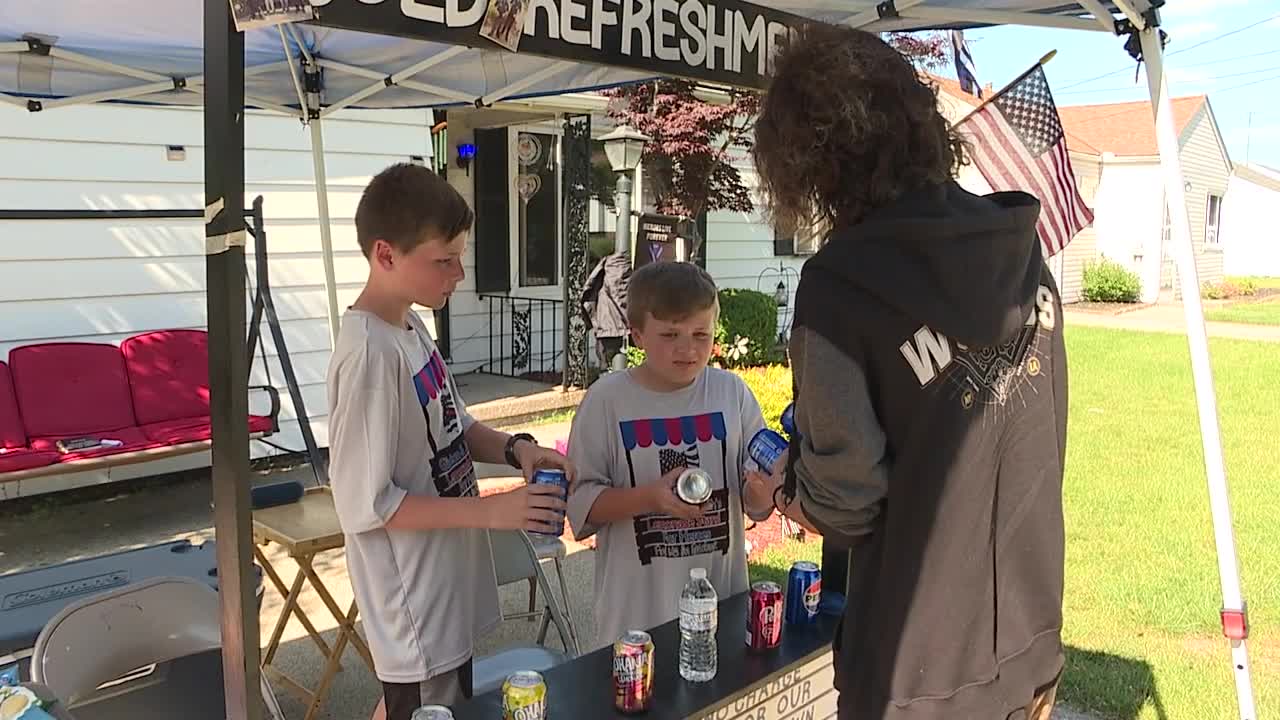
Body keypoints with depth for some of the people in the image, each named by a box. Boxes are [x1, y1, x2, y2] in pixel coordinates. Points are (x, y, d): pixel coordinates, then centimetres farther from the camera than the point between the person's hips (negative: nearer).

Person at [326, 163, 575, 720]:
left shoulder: (411, 327, 2)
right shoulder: (371, 353, -25)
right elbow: (365, 505, -24)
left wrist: (515, 449, -7)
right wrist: (492, 511, -24)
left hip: (447, 588, 8)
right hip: (416, 609, -8)